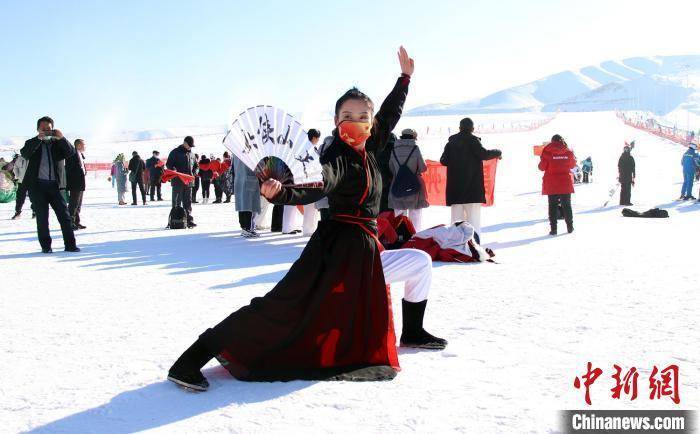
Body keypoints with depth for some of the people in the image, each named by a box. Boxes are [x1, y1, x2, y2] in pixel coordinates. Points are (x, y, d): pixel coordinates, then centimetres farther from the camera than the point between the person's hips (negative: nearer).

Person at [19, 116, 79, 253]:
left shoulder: (56, 144, 14)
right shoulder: (32, 143, 8)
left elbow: (70, 152, 0)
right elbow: (24, 153, -11)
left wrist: (61, 138, -14)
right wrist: (38, 138, -20)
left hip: (53, 185, 2)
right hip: (37, 185, -2)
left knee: (64, 214, -1)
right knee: (42, 217, 1)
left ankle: (70, 244, 3)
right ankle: (45, 246, 9)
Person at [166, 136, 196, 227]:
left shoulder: (190, 153, 17)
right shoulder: (175, 152, -1)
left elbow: (195, 165, 25)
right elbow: (169, 164, -3)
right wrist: (173, 170, -21)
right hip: (178, 181, -5)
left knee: (188, 202, 7)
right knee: (177, 201, -2)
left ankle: (189, 220, 10)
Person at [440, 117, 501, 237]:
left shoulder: (452, 141, 10)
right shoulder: (473, 140, -4)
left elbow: (443, 161, 10)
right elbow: (484, 154, -15)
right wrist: (497, 152, 1)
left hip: (455, 186, 4)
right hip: (472, 185, -4)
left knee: (456, 216, 8)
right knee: (473, 215, -3)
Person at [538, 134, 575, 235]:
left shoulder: (547, 151, -9)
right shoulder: (568, 152, -1)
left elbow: (542, 167, -5)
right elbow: (573, 164, 13)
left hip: (551, 183, -2)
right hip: (566, 183, 2)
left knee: (552, 206, 3)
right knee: (567, 205, 11)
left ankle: (553, 228, -1)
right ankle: (570, 227, 15)